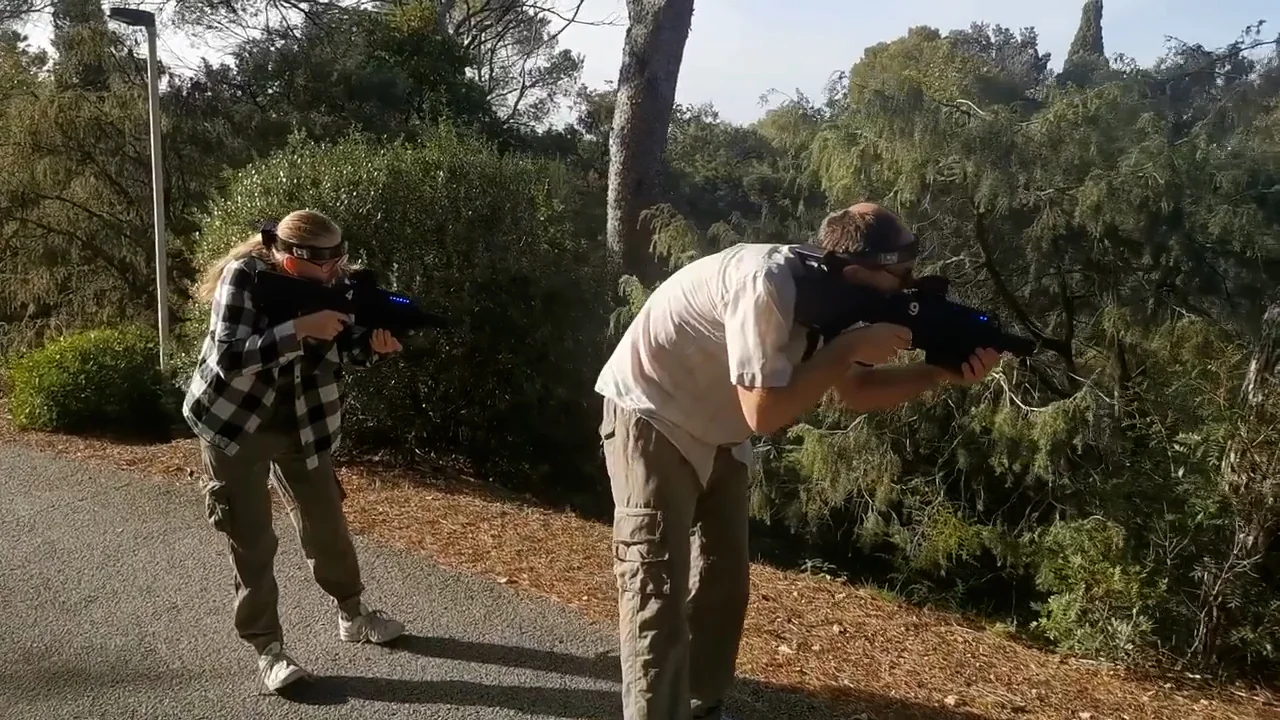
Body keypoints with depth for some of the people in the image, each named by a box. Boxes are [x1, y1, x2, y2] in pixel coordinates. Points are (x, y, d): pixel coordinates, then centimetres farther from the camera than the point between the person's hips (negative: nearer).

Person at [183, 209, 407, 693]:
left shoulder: (330, 281, -9)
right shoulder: (243, 276, -22)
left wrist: (372, 344, -25)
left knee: (326, 523, 14)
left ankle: (353, 616, 33)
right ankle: (267, 648, 14)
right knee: (252, 539, 1)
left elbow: (340, 353, -3)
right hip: (233, 422, -4)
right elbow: (229, 357, -31)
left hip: (300, 424, 5)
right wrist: (300, 328, -38)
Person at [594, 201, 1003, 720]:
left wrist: (941, 373, -13)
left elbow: (856, 391, 0)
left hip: (715, 434, 9)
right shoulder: (766, 284, -33)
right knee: (657, 594, -12)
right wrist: (849, 348, -27)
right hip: (650, 422, -9)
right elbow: (765, 412, -32)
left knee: (724, 580, 14)